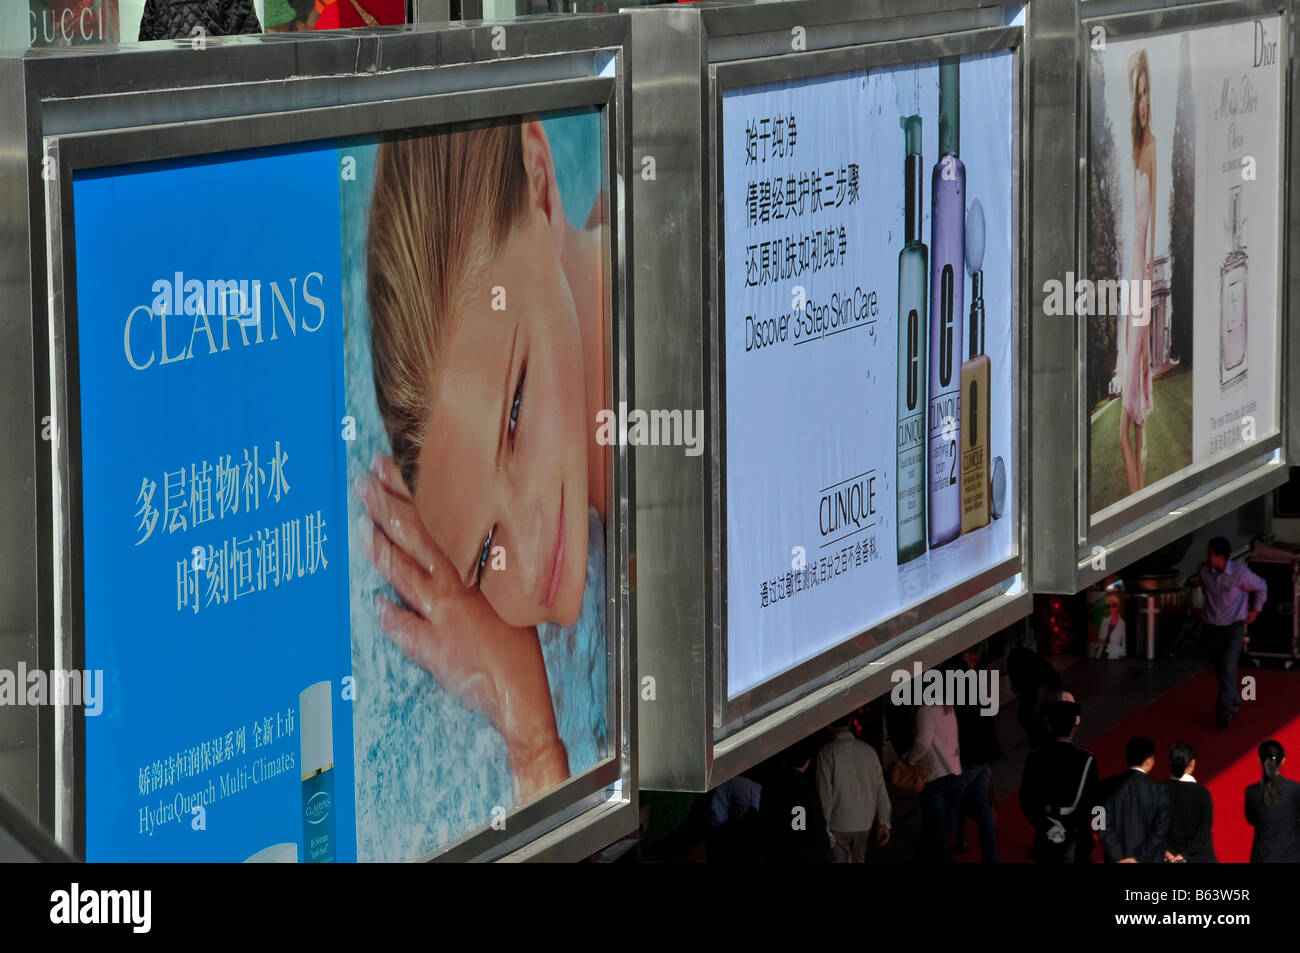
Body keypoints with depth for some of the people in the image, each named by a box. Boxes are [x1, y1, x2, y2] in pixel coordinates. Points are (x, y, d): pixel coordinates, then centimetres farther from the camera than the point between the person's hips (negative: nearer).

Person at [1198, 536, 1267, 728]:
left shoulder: (1240, 573, -17)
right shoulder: (1203, 571, -7)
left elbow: (1261, 588, 2)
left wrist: (1255, 611, 4)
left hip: (1234, 627, -4)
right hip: (1211, 627, 4)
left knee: (1228, 669, -16)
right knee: (1220, 671, 13)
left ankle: (1225, 712, -16)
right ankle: (1234, 703, 33)